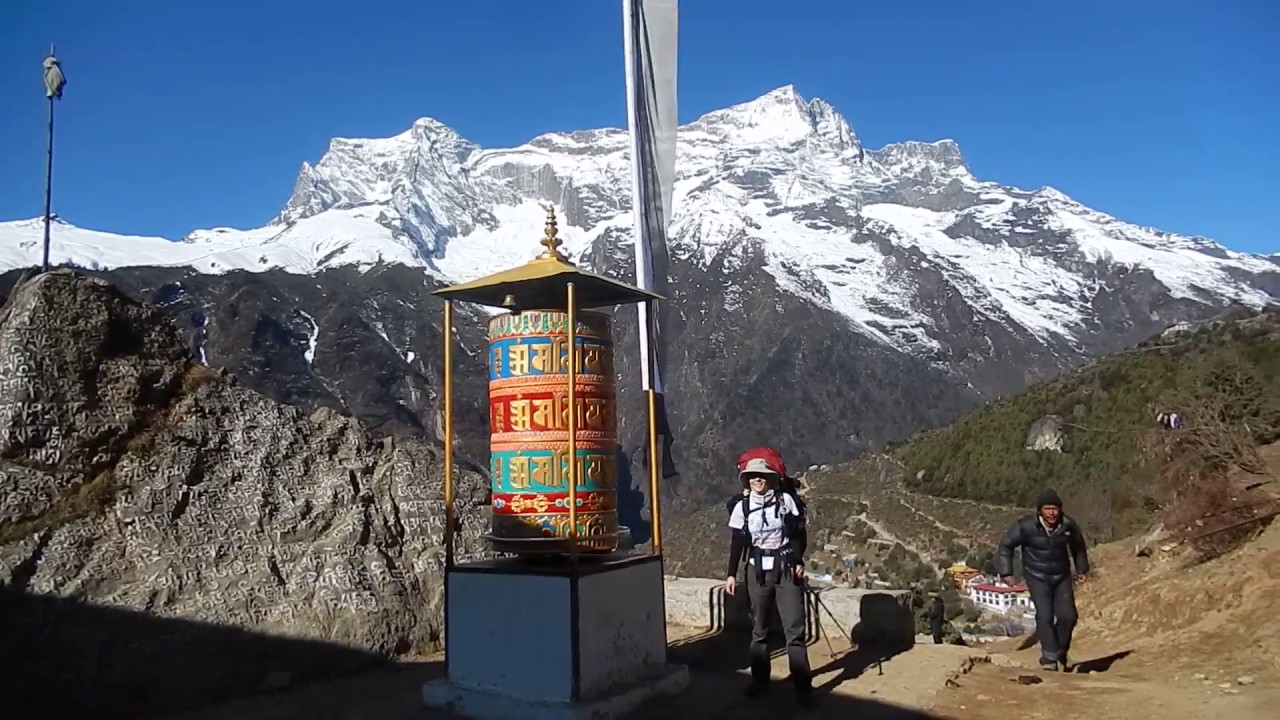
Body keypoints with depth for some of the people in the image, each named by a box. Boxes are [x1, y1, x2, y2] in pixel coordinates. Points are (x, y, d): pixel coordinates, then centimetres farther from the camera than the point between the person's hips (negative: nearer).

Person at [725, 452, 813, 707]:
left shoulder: (786, 500, -4)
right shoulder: (742, 507, -1)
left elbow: (798, 534, 2)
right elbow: (736, 543, 3)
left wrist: (799, 562, -6)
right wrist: (732, 574, 0)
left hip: (787, 570, -2)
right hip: (758, 572, 2)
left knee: (794, 629, -3)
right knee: (759, 629, 10)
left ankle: (802, 685, 2)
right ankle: (760, 679, 23)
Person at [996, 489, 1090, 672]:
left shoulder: (1068, 525, -9)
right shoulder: (1026, 526, -19)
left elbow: (1078, 546, 14)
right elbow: (1006, 545, -6)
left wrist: (1082, 569, 21)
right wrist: (1006, 572, -7)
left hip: (1062, 577, 3)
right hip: (1038, 577, -3)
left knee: (1068, 616, -3)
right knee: (1045, 616, -14)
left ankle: (1061, 652, 22)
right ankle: (1049, 657, -3)